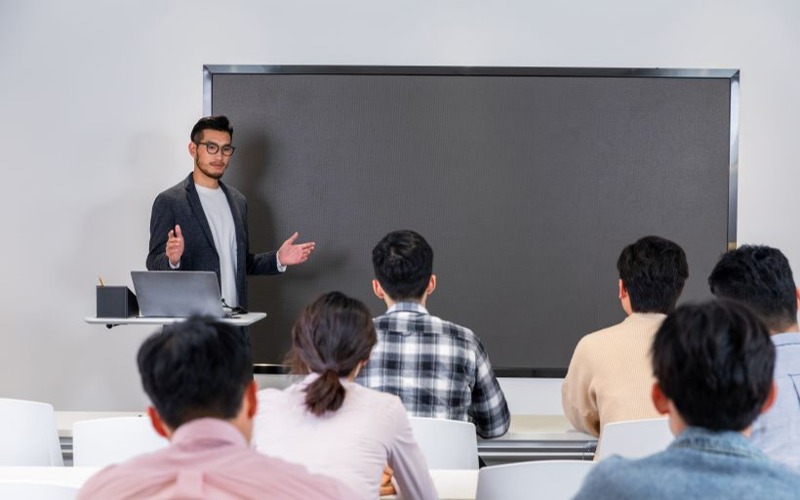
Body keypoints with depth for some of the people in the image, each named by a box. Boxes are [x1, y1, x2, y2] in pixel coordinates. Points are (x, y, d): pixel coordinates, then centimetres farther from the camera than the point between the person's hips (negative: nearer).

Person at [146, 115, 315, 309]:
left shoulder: (238, 201, 15)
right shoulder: (169, 201, -3)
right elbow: (154, 264, -6)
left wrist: (278, 259, 6)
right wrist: (172, 259, -27)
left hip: (234, 315, 5)